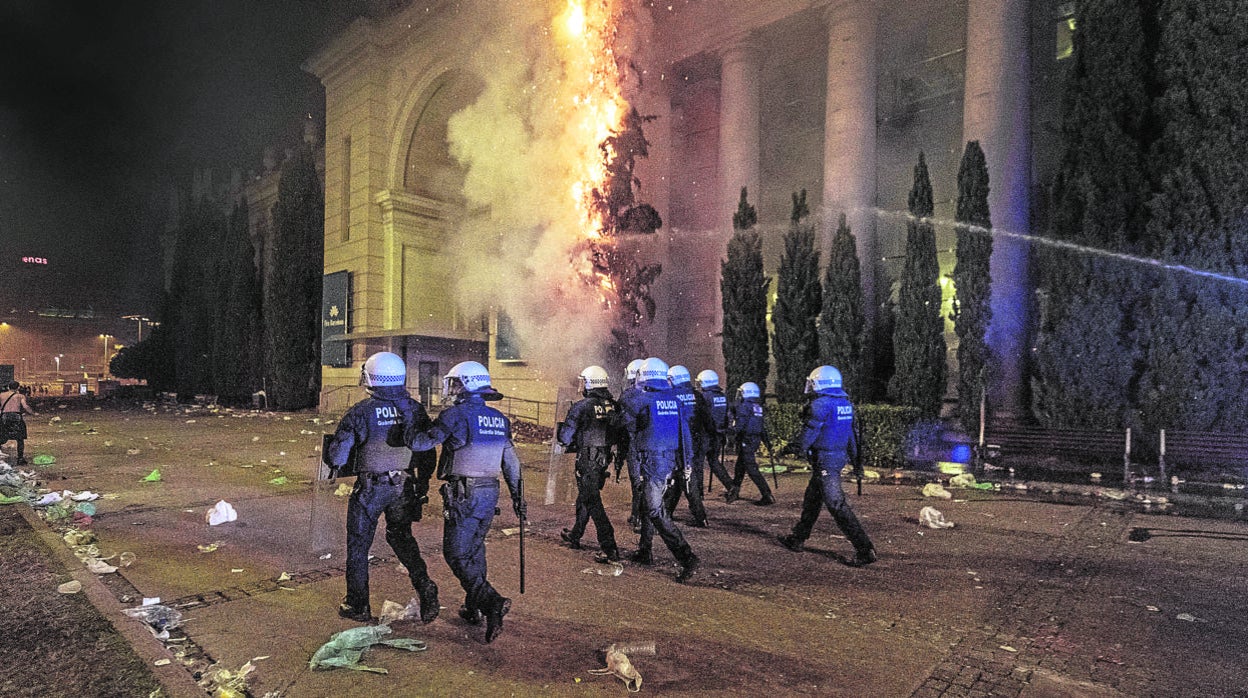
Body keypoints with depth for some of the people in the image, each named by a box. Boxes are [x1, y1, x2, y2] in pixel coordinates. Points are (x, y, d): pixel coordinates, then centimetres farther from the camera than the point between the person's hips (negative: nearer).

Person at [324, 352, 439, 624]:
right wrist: (422, 483, 18)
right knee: (401, 536, 22)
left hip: (370, 489, -3)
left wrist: (332, 457, 12)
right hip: (405, 487, 4)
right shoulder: (415, 409, -2)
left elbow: (336, 457, -12)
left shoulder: (360, 412, -14)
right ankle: (424, 585, 6)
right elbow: (427, 453, 4)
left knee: (358, 545, 13)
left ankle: (358, 606, 23)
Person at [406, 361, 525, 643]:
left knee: (456, 553, 0)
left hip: (464, 494, -7)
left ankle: (492, 602, -15)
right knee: (475, 548, 21)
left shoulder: (456, 414, -12)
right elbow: (511, 461, 12)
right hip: (491, 492, 7)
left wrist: (408, 422, 5)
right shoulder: (499, 418, 9)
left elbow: (421, 443, -15)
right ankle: (472, 608, 30)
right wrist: (517, 496, 19)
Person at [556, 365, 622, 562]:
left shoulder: (582, 407, -16)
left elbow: (565, 437, -11)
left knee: (593, 503, -3)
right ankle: (574, 536, 40)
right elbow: (619, 434, 9)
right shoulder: (613, 406, 2)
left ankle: (610, 549, -7)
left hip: (587, 460, -7)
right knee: (585, 496, 23)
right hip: (604, 459, 7)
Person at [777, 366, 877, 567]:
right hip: (840, 456, 10)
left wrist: (800, 449, 6)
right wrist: (855, 459, 21)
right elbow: (851, 433, 16)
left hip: (824, 459, -10)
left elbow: (810, 431, -12)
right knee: (811, 499, 19)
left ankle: (865, 549, -9)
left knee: (836, 504, -8)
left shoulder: (821, 404, -17)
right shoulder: (846, 403, 10)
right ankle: (797, 539, 30)